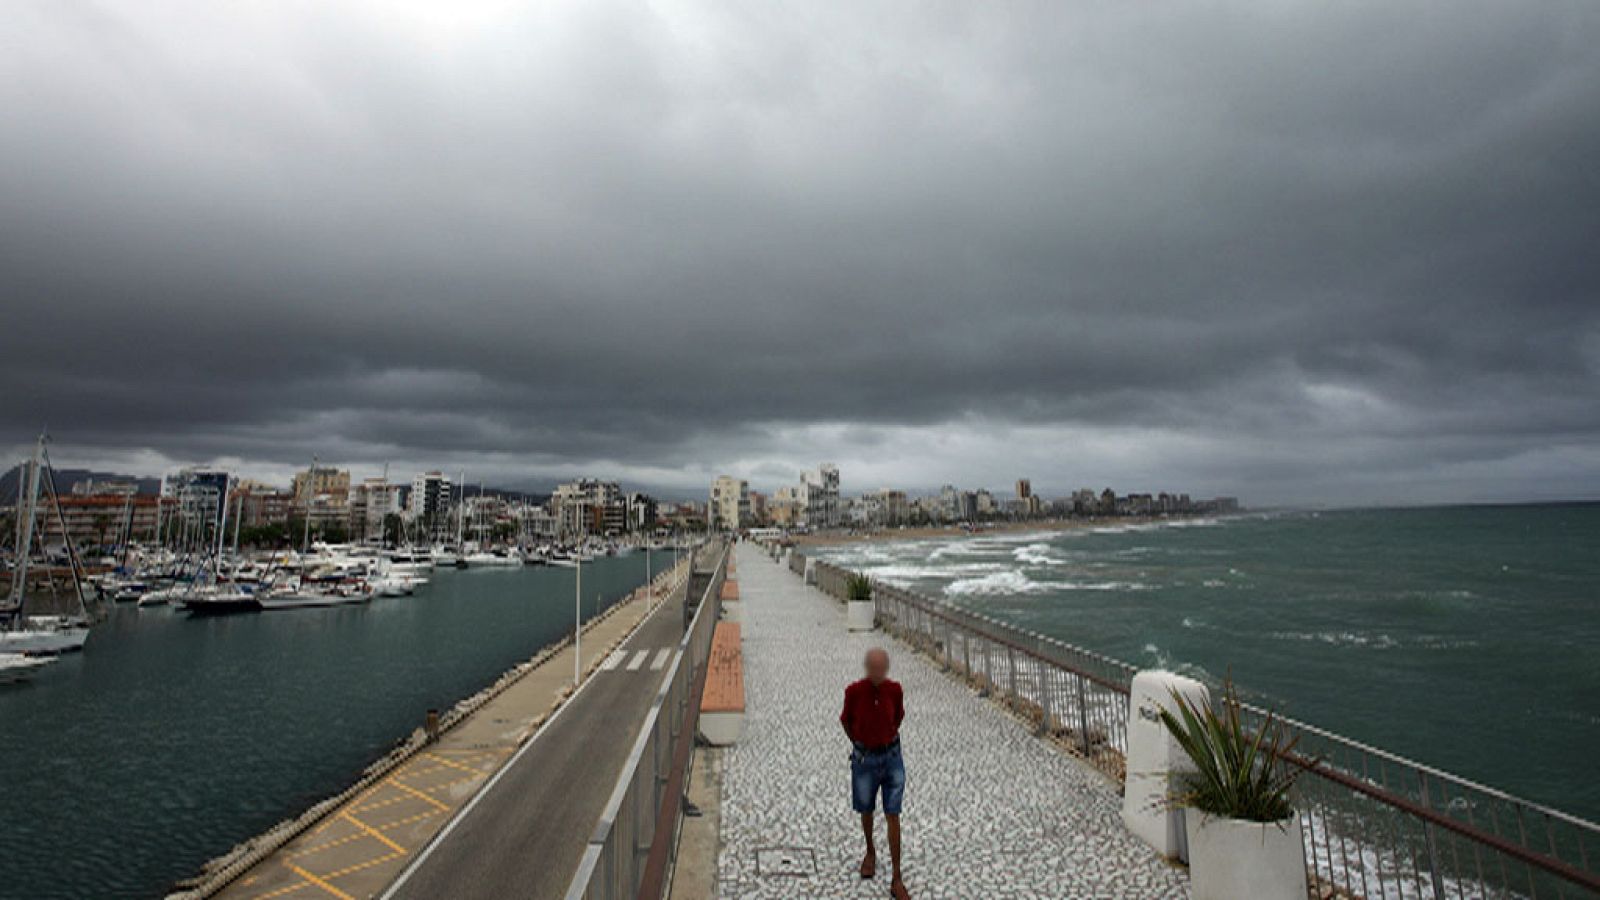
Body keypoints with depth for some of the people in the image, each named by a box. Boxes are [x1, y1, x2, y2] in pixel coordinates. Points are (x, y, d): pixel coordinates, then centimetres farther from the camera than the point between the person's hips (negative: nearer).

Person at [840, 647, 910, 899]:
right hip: (864, 759, 0)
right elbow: (845, 720, 0)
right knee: (866, 811, 19)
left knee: (893, 817, 2)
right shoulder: (853, 692, -19)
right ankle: (870, 852, 47)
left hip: (892, 757, 1)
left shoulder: (895, 689, -13)